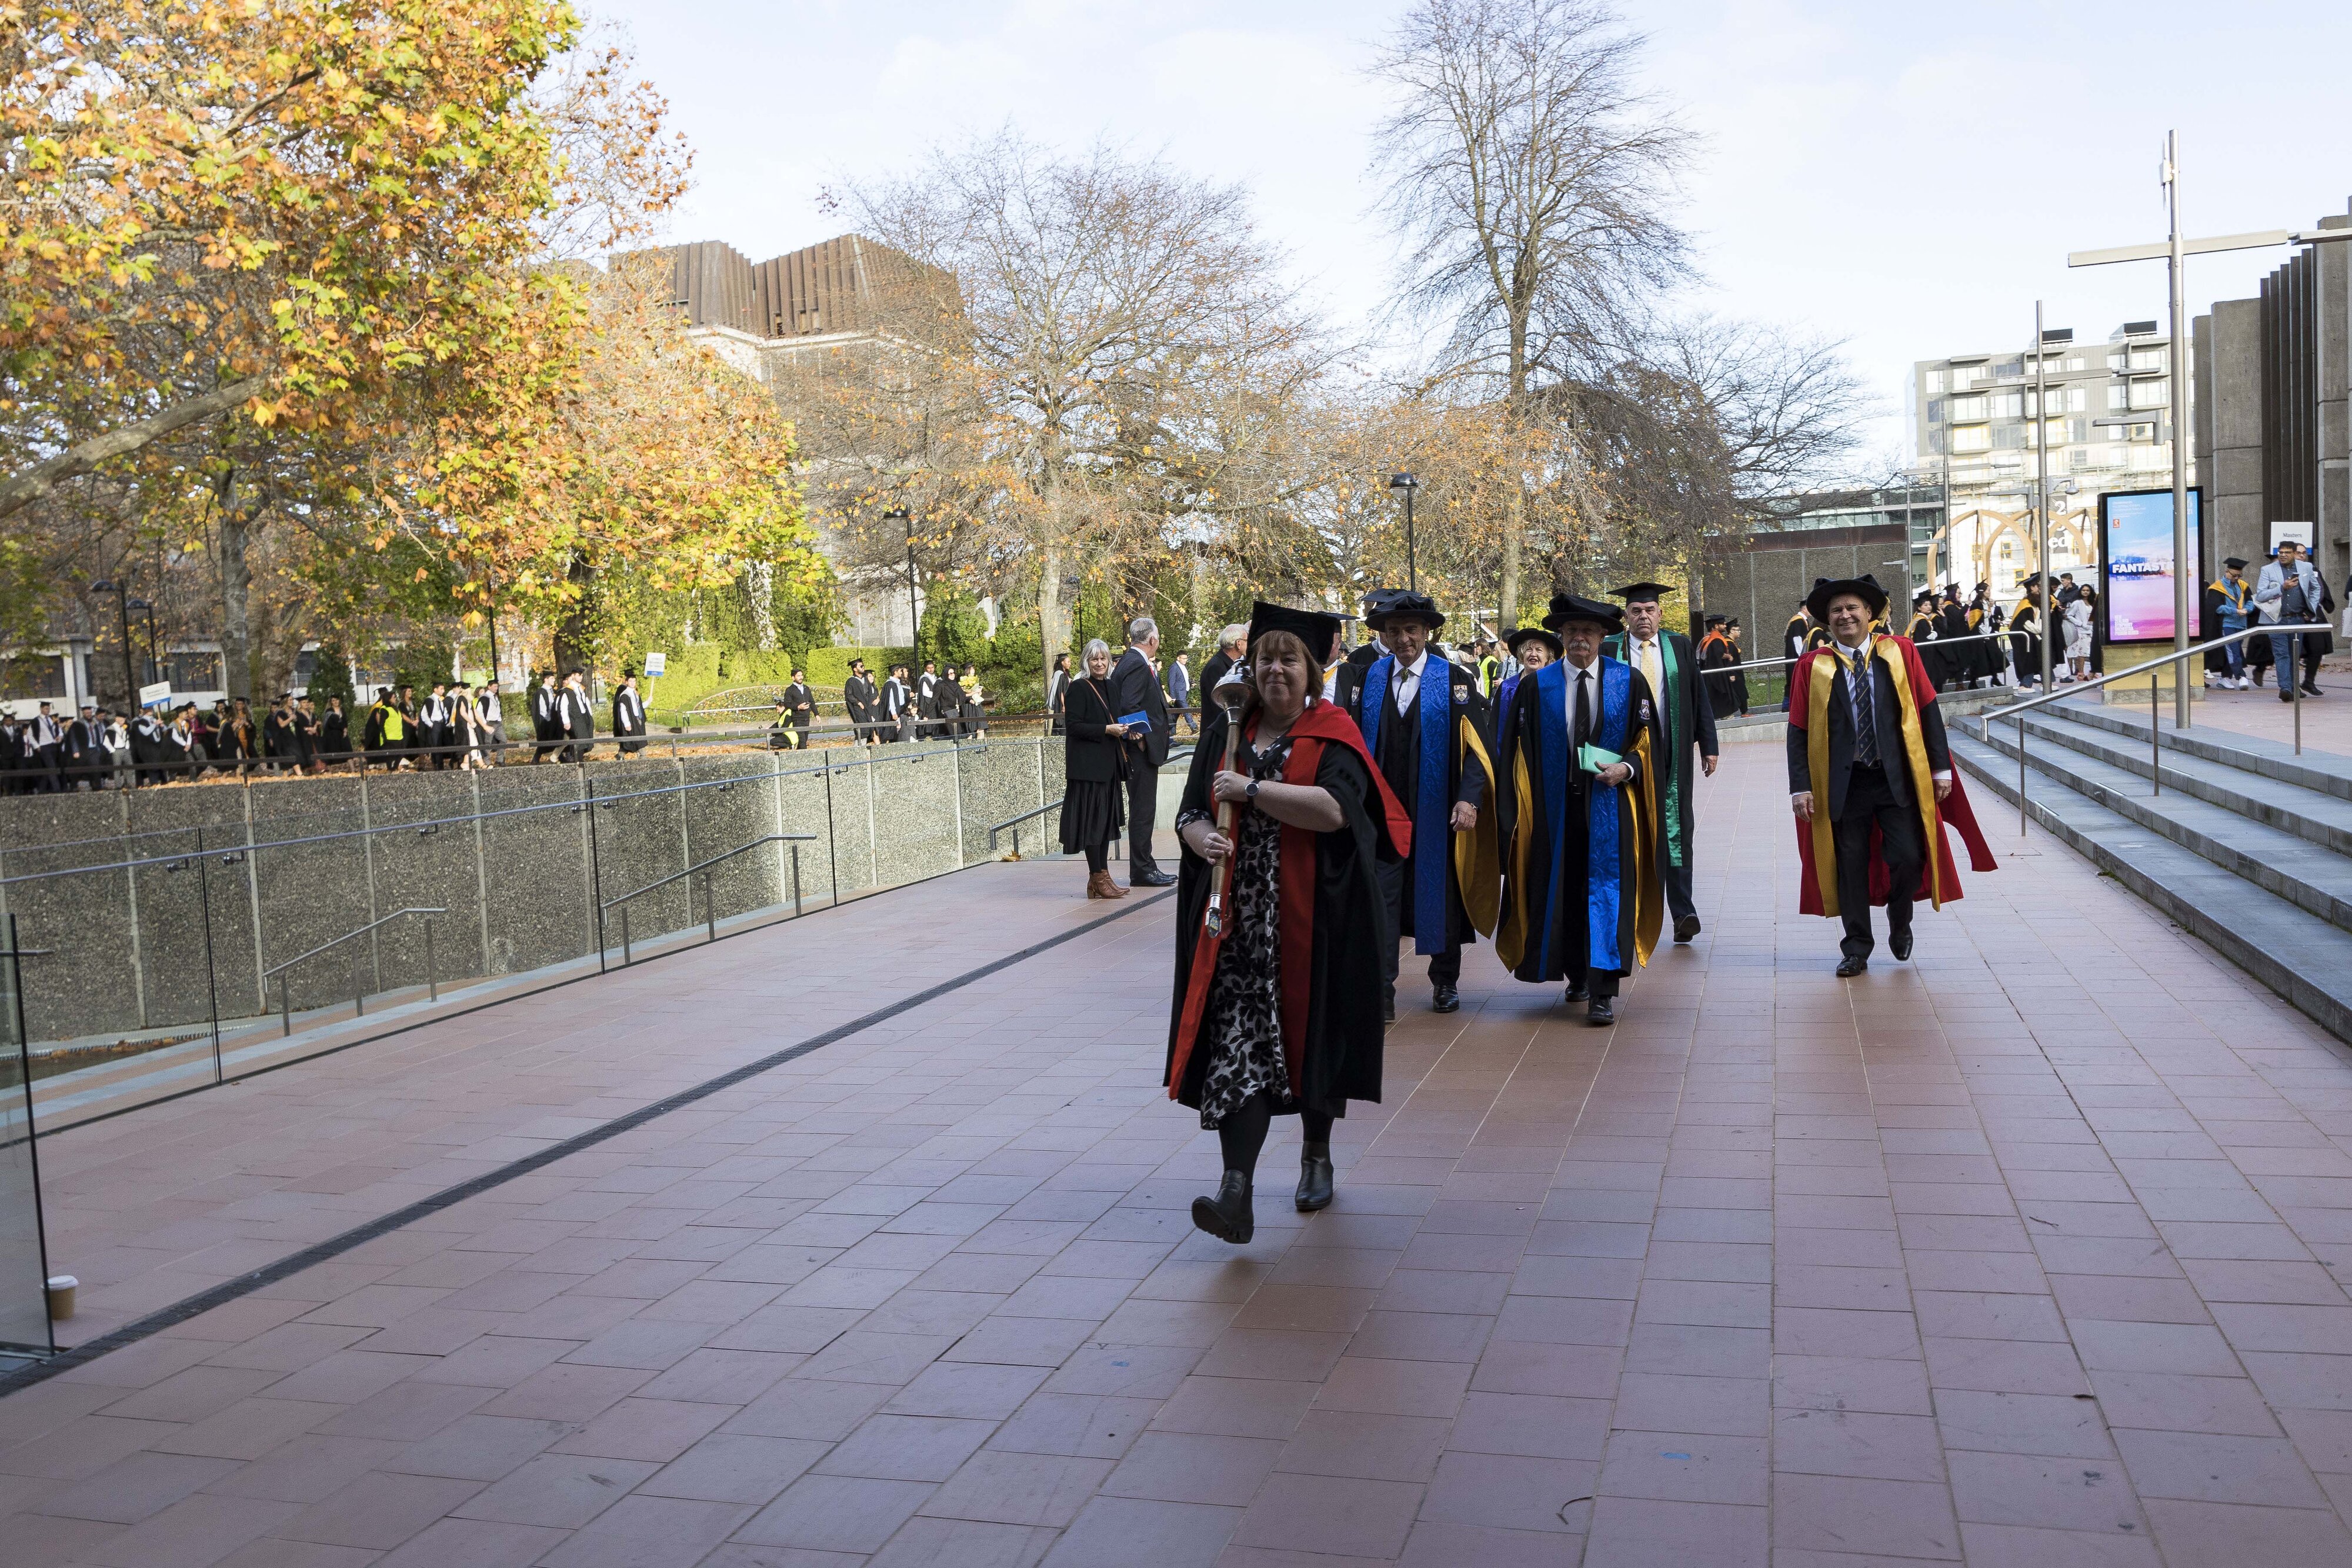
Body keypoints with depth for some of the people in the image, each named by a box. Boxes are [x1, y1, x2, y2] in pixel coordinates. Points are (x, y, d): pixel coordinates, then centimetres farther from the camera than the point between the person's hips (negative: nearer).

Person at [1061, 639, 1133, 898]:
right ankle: (1099, 878, -3)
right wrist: (1107, 729, -19)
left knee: (1106, 819, 8)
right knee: (1092, 819, -6)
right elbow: (1074, 726, -15)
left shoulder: (1110, 687, 15)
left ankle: (1099, 878, 12)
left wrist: (1126, 730, 3)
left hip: (1109, 765, 8)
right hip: (1088, 765, -8)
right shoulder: (1079, 688, -8)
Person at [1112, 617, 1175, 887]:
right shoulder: (1137, 665, -16)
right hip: (1142, 749, -11)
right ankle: (1142, 871, -1)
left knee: (1142, 811, 14)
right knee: (1143, 811, -5)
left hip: (1142, 749, 11)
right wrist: (1142, 740, -18)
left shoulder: (1128, 662, 15)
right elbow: (1129, 707, -24)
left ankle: (1144, 868, 21)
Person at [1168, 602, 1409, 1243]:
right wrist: (1202, 837, -15)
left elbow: (1335, 808, -20)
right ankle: (1237, 1192, -15)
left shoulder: (1333, 734, -2)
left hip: (1314, 919, -2)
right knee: (1238, 1043, -9)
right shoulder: (1227, 732, 10)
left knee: (1311, 1037, 10)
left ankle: (1317, 1153, 35)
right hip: (1239, 919, 2)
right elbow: (1189, 812, 9)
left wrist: (1249, 789, -18)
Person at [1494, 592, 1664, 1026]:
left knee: (1606, 889, -7)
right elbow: (1517, 749, 5)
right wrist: (1524, 805, -2)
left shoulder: (1629, 681, 3)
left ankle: (1602, 993, -8)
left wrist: (1627, 768, -13)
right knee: (1562, 891, 9)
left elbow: (1648, 740, 6)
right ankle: (1576, 975, 29)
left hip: (1610, 804, -1)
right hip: (1556, 806, 2)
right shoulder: (1536, 686, 3)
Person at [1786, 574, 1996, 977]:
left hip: (1898, 778, 0)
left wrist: (1941, 766, -1)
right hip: (1843, 783, 0)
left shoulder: (1901, 653, 3)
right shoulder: (1813, 667, 0)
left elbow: (1928, 711, 4)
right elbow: (1799, 731, -1)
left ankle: (1899, 921, 25)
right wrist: (1801, 786, -8)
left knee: (1909, 857, -6)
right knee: (1850, 865, 4)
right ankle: (1856, 948, 18)